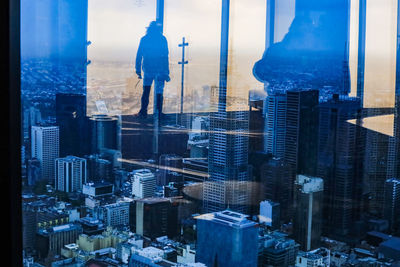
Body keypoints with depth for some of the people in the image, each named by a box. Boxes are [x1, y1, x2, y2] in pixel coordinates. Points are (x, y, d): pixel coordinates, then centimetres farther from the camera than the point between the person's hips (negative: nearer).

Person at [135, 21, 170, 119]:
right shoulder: (162, 39, -3)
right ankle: (159, 113, 6)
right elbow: (165, 57, -5)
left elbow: (139, 56, 2)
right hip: (160, 70, -1)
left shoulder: (144, 39, 1)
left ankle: (143, 111, 5)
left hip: (147, 69, 1)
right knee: (159, 92, 7)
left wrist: (138, 71, 8)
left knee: (146, 91, 11)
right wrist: (166, 73, -3)